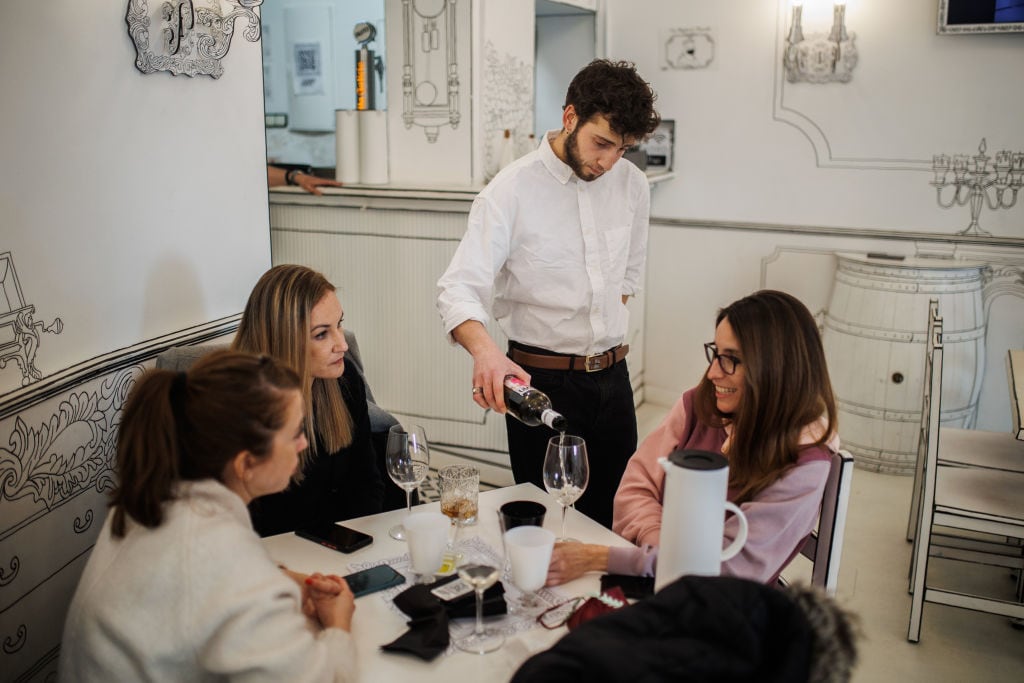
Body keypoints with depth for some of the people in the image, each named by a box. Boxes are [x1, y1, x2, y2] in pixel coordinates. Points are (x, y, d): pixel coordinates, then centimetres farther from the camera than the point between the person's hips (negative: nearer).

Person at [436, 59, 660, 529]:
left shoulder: (632, 184, 4)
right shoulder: (511, 191, -13)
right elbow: (458, 289, -23)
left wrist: (608, 328, 8)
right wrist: (484, 349, -41)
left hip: (612, 378, 5)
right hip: (541, 381, -4)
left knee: (614, 522, 13)